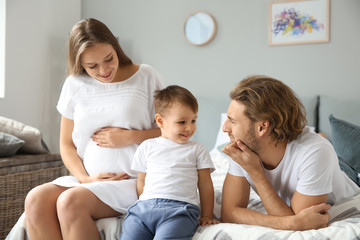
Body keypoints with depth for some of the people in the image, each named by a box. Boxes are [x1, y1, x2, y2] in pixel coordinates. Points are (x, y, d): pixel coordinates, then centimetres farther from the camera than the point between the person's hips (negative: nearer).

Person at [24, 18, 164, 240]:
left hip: (133, 181, -3)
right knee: (36, 199, -23)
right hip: (88, 180, 4)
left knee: (70, 201, -28)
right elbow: (67, 145, 12)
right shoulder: (75, 84, 9)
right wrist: (85, 177, -6)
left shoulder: (146, 76, 1)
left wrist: (130, 136, -12)